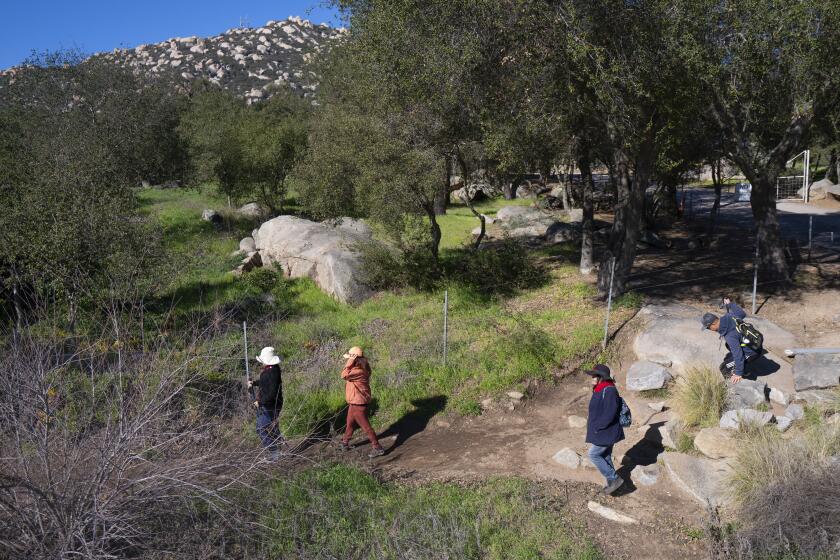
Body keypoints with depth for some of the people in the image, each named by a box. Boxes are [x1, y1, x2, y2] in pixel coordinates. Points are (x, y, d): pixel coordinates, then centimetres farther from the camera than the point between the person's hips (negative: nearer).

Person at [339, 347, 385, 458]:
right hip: (355, 402, 10)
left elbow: (344, 375, -31)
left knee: (365, 426, -3)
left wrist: (349, 362, -25)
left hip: (358, 403, -10)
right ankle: (345, 443, 42)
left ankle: (377, 448, 4)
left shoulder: (359, 371, -27)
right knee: (350, 423, 24)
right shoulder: (359, 369, 5)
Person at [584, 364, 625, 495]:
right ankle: (612, 483, 28)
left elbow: (610, 413, -27)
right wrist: (592, 423, 12)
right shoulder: (600, 389, 9)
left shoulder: (609, 390, -22)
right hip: (604, 432, 10)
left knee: (593, 455, -4)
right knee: (605, 456, 17)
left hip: (606, 432, -10)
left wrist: (597, 426, -20)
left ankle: (614, 479, 4)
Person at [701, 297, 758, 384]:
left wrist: (739, 373, -23)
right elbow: (742, 313, 7)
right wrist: (730, 304, 21)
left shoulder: (730, 336, -34)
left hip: (751, 352, -9)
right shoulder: (729, 316, -14)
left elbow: (738, 354, -31)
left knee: (724, 368, -9)